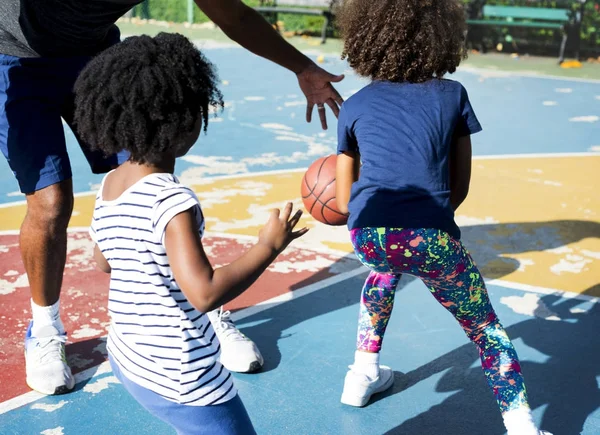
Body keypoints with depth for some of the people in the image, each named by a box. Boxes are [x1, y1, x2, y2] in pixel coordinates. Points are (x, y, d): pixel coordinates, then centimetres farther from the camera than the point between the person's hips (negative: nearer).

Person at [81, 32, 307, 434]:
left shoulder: (109, 186, 1)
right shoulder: (172, 200, -25)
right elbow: (205, 293, -29)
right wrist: (270, 246, -19)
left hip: (128, 359, 8)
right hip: (180, 378, -8)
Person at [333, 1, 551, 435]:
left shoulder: (355, 106, 16)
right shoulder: (453, 94, 14)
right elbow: (460, 187, 16)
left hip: (367, 235, 3)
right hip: (430, 237, -2)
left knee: (385, 265, 38)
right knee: (484, 328, 17)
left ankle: (364, 374, 41)